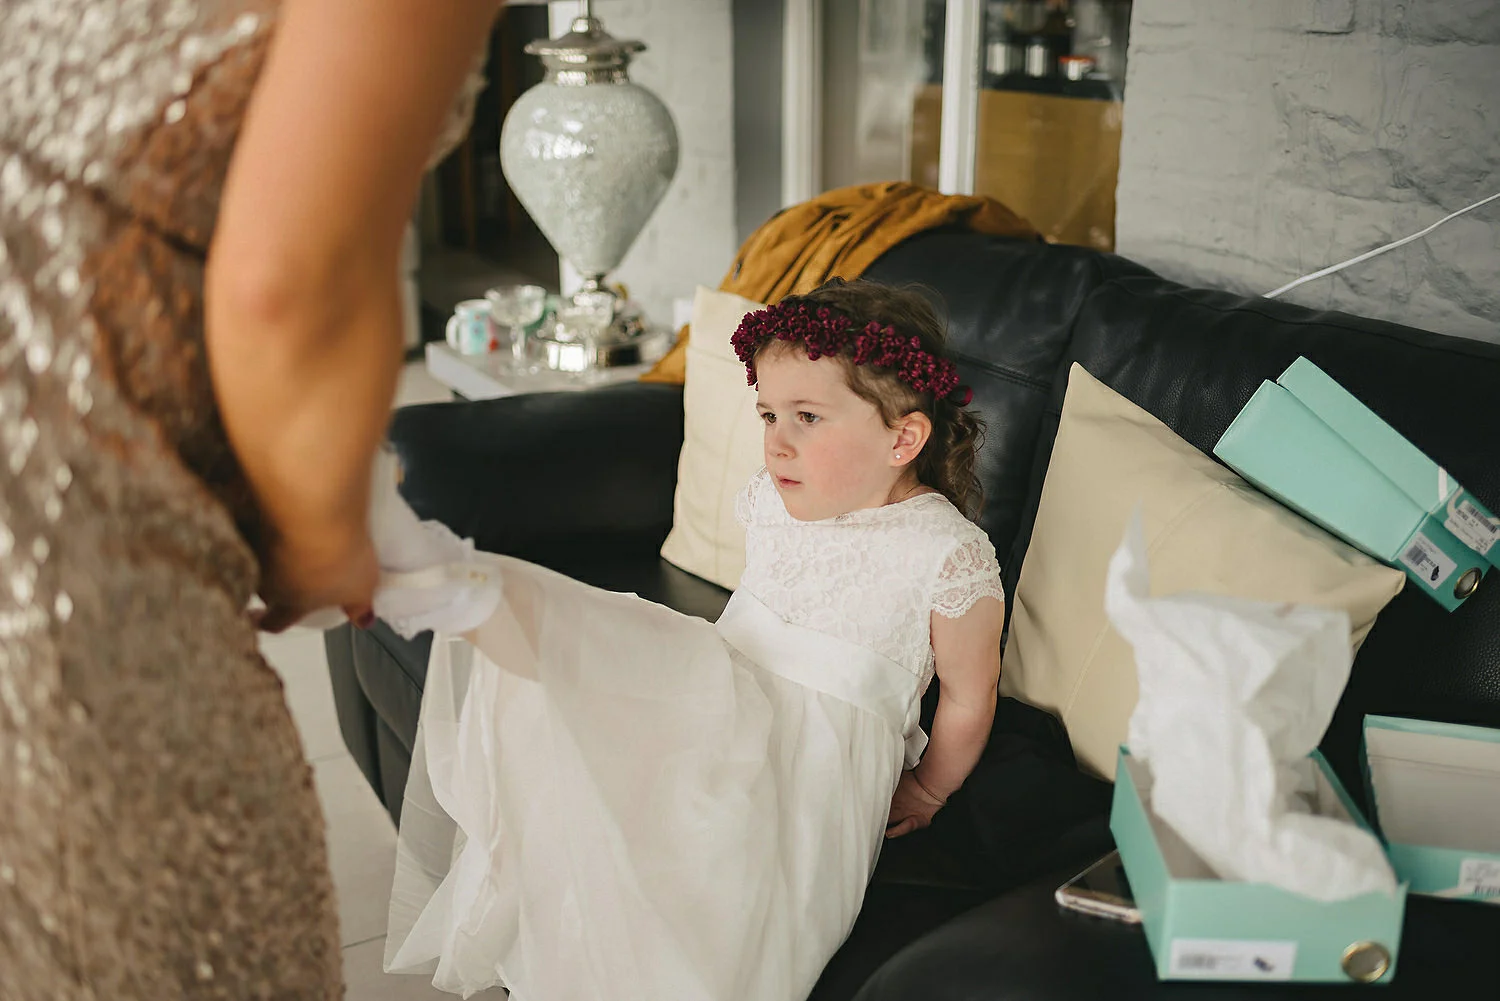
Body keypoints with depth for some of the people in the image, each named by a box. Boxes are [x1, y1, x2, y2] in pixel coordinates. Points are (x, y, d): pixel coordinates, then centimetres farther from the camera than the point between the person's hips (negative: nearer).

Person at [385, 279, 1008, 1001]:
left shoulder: (950, 554, -16)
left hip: (819, 753, -5)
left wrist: (926, 792, 8)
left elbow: (968, 696, -3)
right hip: (721, 688, 6)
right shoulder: (770, 500, 4)